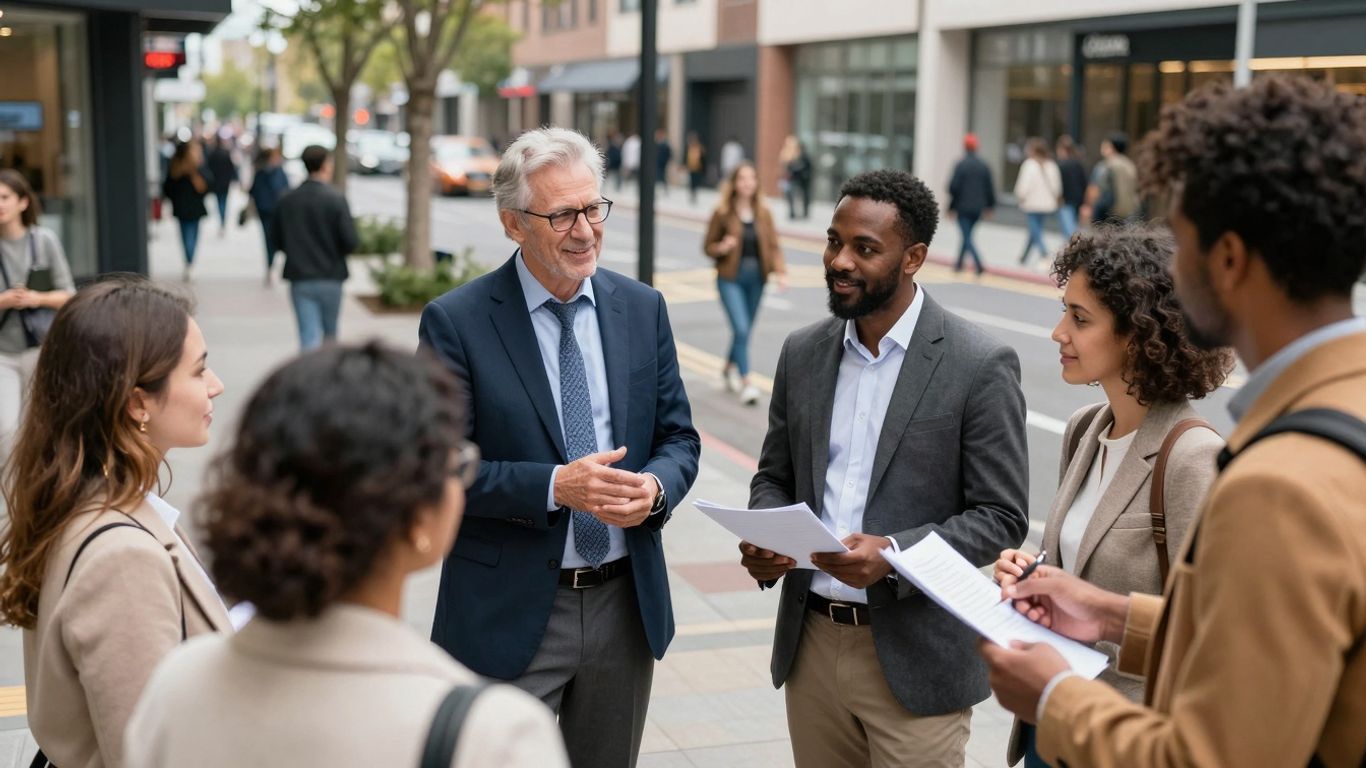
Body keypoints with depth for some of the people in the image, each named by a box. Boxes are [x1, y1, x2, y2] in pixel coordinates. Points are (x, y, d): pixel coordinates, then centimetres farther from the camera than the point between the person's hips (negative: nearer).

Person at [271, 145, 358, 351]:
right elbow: (350, 241, -15)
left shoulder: (287, 199, -2)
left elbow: (276, 238, 3)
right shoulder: (335, 198, -12)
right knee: (330, 333, 18)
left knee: (309, 336, 0)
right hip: (330, 277, -1)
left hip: (299, 278, 2)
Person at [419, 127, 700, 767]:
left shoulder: (642, 309, 4)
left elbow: (678, 438, 8)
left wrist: (655, 487, -15)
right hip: (510, 614, -4)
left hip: (627, 606, 5)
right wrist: (554, 486, -25)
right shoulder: (455, 322, -10)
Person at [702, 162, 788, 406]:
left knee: (745, 330, 14)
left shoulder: (763, 213, 4)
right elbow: (707, 246, 1)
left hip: (756, 279, 4)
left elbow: (773, 245, 2)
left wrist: (780, 270, -13)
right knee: (741, 328, -15)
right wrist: (722, 248, -21)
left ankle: (730, 368, 40)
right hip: (731, 278, -4)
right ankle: (746, 382, -12)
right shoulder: (722, 213, -5)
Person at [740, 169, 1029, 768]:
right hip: (811, 644, 5)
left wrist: (893, 554, -23)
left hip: (914, 656, -4)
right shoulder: (803, 353, 6)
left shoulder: (981, 366, -9)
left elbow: (1001, 517, -9)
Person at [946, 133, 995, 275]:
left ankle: (979, 264, -21)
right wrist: (989, 206, 16)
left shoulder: (961, 165, -11)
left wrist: (951, 206, -1)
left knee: (967, 237, -5)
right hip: (978, 208, 6)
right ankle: (959, 263, 30)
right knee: (967, 235, 20)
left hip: (963, 207, -6)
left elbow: (954, 187, -12)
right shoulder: (983, 166, 4)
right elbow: (990, 187, 6)